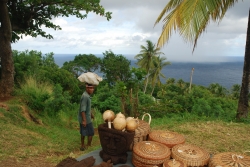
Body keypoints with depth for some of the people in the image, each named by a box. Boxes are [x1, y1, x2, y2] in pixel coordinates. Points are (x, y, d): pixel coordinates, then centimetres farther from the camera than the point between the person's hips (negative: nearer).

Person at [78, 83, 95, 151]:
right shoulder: (85, 96, -25)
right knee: (91, 133, 4)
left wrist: (91, 114, 28)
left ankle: (82, 146, 31)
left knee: (84, 132, 19)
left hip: (86, 117, 10)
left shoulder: (87, 95, 6)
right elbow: (82, 109, -27)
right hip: (86, 118, -10)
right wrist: (84, 120, -26)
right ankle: (88, 146, 17)